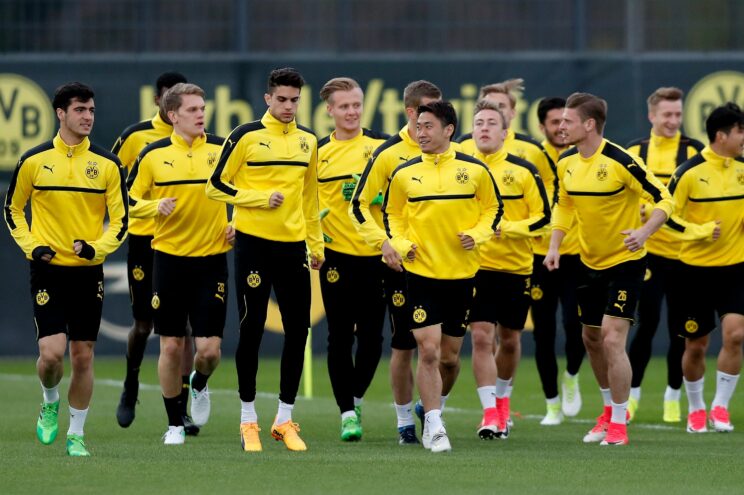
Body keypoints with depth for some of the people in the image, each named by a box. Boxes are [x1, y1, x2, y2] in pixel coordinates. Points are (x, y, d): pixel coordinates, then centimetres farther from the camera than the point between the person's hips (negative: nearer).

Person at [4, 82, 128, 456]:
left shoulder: (107, 165, 1)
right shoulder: (34, 161, -2)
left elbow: (120, 220, 4)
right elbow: (12, 209, 9)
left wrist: (97, 247, -14)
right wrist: (30, 246, -5)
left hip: (89, 271, 1)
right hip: (49, 269, -1)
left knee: (83, 355, 3)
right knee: (51, 352, -13)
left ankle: (76, 434, 16)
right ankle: (50, 404, 19)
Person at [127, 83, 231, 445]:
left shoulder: (222, 150, 0)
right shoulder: (153, 155, 0)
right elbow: (131, 200, 7)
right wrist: (157, 207, -13)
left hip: (211, 260, 0)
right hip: (169, 259, 0)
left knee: (209, 349, -5)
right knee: (171, 346, 1)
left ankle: (200, 384, 30)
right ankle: (175, 423, 16)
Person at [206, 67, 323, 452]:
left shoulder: (308, 141, 11)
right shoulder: (246, 136, -5)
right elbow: (216, 186, -4)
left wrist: (316, 244, 16)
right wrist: (261, 199, -13)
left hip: (293, 245, 4)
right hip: (254, 243, -4)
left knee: (298, 330, 2)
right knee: (251, 329, -1)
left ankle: (285, 419, 12)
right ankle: (248, 419, 9)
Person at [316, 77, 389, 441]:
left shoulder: (382, 146, 2)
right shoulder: (317, 152, 4)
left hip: (376, 254, 0)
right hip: (336, 254, 0)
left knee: (371, 336, 4)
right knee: (340, 336, -1)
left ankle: (355, 398, 26)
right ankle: (347, 413, 6)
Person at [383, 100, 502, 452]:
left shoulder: (474, 170, -1)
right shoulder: (404, 174, 1)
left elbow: (493, 208, 10)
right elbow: (391, 214, 12)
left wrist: (477, 234, -8)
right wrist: (399, 243, -6)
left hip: (462, 273, 1)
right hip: (421, 271, -1)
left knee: (449, 355, 9)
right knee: (428, 350, -12)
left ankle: (433, 407, 36)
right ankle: (433, 426, -6)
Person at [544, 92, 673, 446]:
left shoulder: (620, 162, -21)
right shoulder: (566, 163, 0)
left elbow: (663, 200, -18)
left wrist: (645, 231, -34)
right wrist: (554, 246, 3)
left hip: (624, 261, -7)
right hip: (590, 262, 7)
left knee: (613, 340, -13)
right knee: (592, 340, 13)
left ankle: (618, 424, -4)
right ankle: (611, 408, 34)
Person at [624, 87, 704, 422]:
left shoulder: (694, 152, 0)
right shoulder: (634, 153, 5)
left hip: (685, 252, 0)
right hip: (648, 252, 0)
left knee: (680, 329, 5)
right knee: (647, 323, -4)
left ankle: (673, 397, 18)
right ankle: (631, 394, 8)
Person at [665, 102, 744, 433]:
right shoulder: (690, 173, -12)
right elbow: (666, 213, -11)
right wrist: (701, 231, -18)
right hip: (696, 269, -3)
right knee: (696, 345, 6)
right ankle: (695, 409, 27)